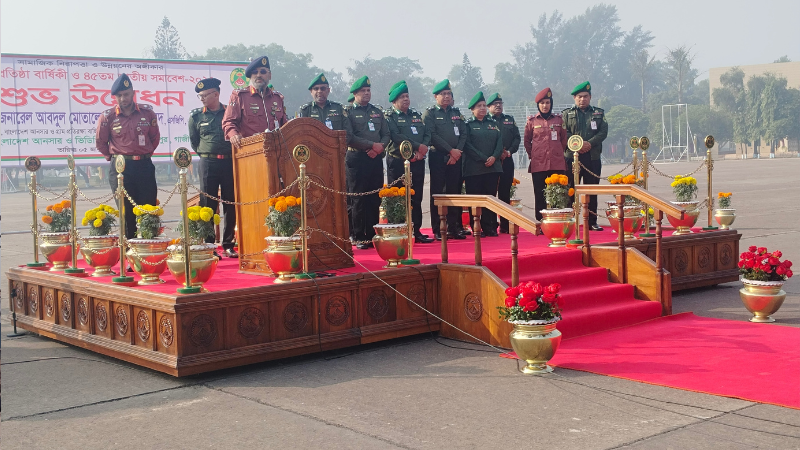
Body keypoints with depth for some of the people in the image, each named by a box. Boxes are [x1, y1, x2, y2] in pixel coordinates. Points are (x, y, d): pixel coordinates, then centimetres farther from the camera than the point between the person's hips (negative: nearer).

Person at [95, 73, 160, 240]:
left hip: (145, 166, 1)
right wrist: (112, 158, 7)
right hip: (120, 168, -1)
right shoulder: (107, 116, -2)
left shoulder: (147, 112, 2)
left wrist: (146, 154, 11)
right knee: (126, 212, 3)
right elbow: (100, 142, 8)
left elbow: (155, 137, 13)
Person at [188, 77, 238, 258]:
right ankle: (208, 246, 3)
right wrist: (204, 154, 11)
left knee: (231, 205, 3)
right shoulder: (196, 116, 7)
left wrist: (234, 152, 3)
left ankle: (228, 245, 11)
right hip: (208, 163, 0)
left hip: (229, 162, 0)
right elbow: (193, 141, 16)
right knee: (207, 205, -1)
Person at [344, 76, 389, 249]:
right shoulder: (348, 112, 1)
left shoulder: (377, 112, 17)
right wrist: (372, 145, -15)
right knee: (358, 200, -3)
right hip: (356, 160, -5)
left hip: (376, 160, 5)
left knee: (375, 200, 4)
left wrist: (380, 147, -8)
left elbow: (386, 134, 13)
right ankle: (359, 237, 2)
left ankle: (373, 235, 10)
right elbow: (349, 137, -10)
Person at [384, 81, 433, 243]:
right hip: (398, 162, -5)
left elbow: (427, 134, 8)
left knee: (416, 198, 8)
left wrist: (422, 150, -10)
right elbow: (397, 137, -15)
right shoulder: (389, 116, 0)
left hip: (417, 162, 6)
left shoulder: (416, 115, 18)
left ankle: (416, 231, 14)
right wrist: (418, 146, -17)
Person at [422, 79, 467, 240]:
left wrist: (457, 152, -7)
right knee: (437, 193, -2)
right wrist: (451, 150, -13)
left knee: (454, 192, 4)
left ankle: (453, 228, 10)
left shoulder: (457, 113, 16)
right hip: (438, 158, -4)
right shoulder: (430, 113, 1)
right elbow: (432, 136, -10)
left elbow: (463, 134, 9)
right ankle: (437, 230, 0)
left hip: (455, 158, 4)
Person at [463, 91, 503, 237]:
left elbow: (500, 143, 10)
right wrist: (483, 159, -13)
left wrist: (494, 157, -9)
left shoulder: (493, 124, 18)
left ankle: (490, 227, 6)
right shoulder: (468, 125, 4)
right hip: (474, 169, -3)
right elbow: (467, 145, -6)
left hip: (493, 167, 4)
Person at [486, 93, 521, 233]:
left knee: (505, 192, 5)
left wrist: (509, 151, -6)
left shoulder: (510, 119, 18)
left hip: (507, 161, 4)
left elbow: (517, 138, 11)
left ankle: (505, 224, 9)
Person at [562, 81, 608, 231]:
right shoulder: (566, 114, 10)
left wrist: (590, 143, -14)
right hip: (572, 157, -2)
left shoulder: (599, 113, 14)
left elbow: (603, 132, 2)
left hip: (593, 158, 2)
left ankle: (592, 222, 11)